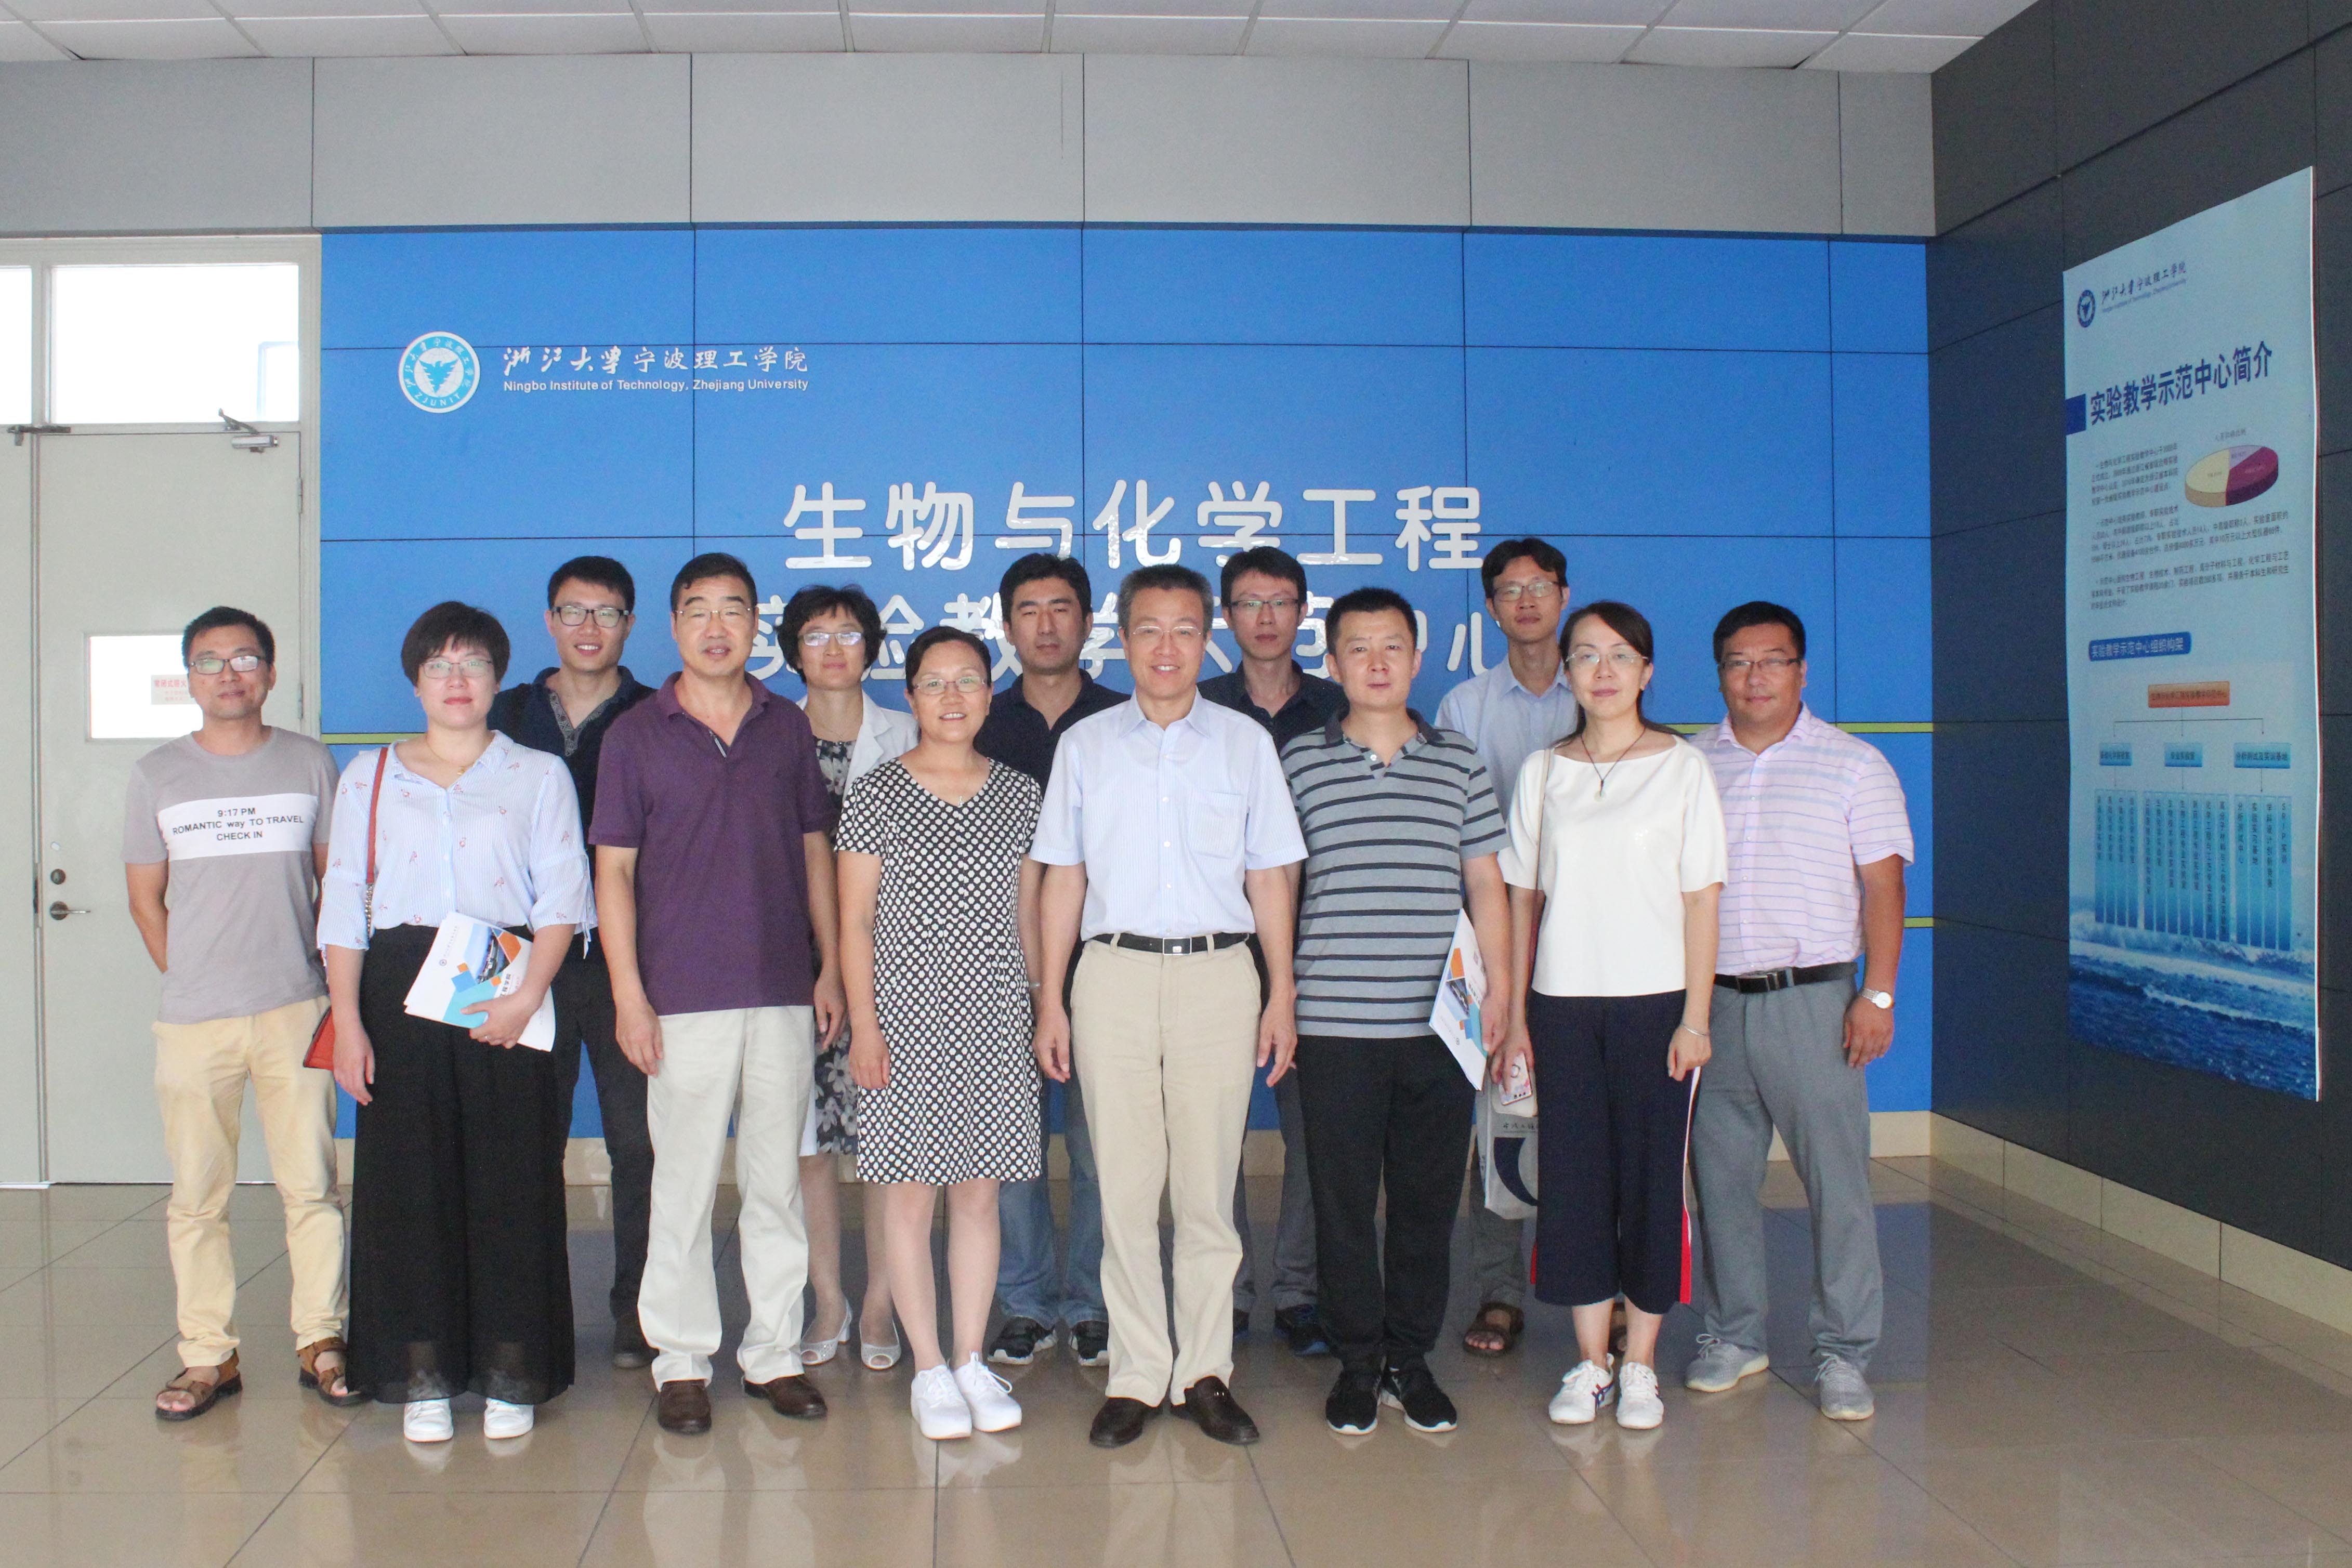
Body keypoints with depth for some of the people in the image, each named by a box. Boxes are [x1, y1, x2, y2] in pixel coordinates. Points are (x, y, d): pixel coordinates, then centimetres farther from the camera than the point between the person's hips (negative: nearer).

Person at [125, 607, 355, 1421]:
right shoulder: (157, 775, 7)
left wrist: (326, 979, 5)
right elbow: (146, 901, 12)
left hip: (296, 1010, -1)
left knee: (311, 1185, 1)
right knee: (196, 1197, 4)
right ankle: (207, 1355, 15)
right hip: (192, 1018, 1)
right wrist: (194, 981, 5)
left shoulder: (310, 764, 6)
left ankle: (321, 1340, 13)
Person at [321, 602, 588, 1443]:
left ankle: (512, 1372, 9)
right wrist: (347, 1020, -2)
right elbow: (344, 904, 8)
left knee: (512, 1178, -1)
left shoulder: (538, 775, 9)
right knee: (407, 1177, 1)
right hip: (400, 988, 1)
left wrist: (528, 994, -14)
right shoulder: (369, 776, 14)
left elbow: (562, 898, 0)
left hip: (506, 988, -1)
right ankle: (422, 1375, 11)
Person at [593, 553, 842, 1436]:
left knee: (778, 1181, 8)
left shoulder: (788, 729, 10)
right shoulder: (637, 735, 3)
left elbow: (815, 852, 13)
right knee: (684, 1183, 2)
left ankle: (775, 1353, 19)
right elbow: (614, 870, 1)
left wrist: (830, 969, 7)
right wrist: (628, 992, -6)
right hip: (683, 997, -2)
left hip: (782, 992, 2)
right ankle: (682, 1361, 14)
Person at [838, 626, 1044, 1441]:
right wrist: (864, 1024, -8)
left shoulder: (1019, 793, 8)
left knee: (980, 1190, 7)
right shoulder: (878, 795, -1)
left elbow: (1028, 911, 13)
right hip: (906, 1015, -2)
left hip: (996, 1020, 3)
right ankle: (930, 1368, 13)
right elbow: (855, 920, -2)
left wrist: (1043, 1006, 9)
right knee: (911, 1192, 2)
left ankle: (972, 1359, 19)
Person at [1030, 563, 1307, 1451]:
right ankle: (1136, 1376, 11)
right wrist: (1049, 1001, 5)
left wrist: (1281, 996, 4)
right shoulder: (1086, 746, 9)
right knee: (1124, 1185, 1)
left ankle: (1205, 1372, 13)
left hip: (1217, 974, 0)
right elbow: (1063, 878, 9)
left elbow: (1270, 877, 9)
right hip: (1114, 975, 0)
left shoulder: (1245, 743, 8)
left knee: (1208, 1186, 2)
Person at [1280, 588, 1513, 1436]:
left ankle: (1411, 1357, 23)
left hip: (1440, 1024, 1)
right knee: (1343, 1199, 5)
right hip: (1334, 1024, -1)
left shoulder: (1459, 761, 8)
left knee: (1429, 1198, 8)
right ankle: (1358, 1360, 19)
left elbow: (1486, 883, 10)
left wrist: (1500, 990, 4)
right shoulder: (1298, 762, 4)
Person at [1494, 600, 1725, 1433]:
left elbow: (1701, 898, -2)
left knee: (1652, 1173, 2)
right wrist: (1514, 1011, 4)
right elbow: (1522, 896, 8)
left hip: (1655, 1001, -2)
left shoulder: (1682, 767, 0)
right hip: (1563, 1002, 2)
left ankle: (1639, 1364, 16)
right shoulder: (1543, 772, 7)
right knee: (1573, 1176, 5)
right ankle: (1589, 1361, 18)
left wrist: (1695, 1017, -7)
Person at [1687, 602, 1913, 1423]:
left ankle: (1843, 1353, 9)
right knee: (1720, 1172, 8)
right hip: (1711, 999, 3)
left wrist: (1877, 995, -8)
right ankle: (1734, 1334, 22)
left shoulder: (1853, 764, 3)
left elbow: (1882, 887, 1)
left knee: (1837, 1178, -2)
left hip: (1812, 996, -3)